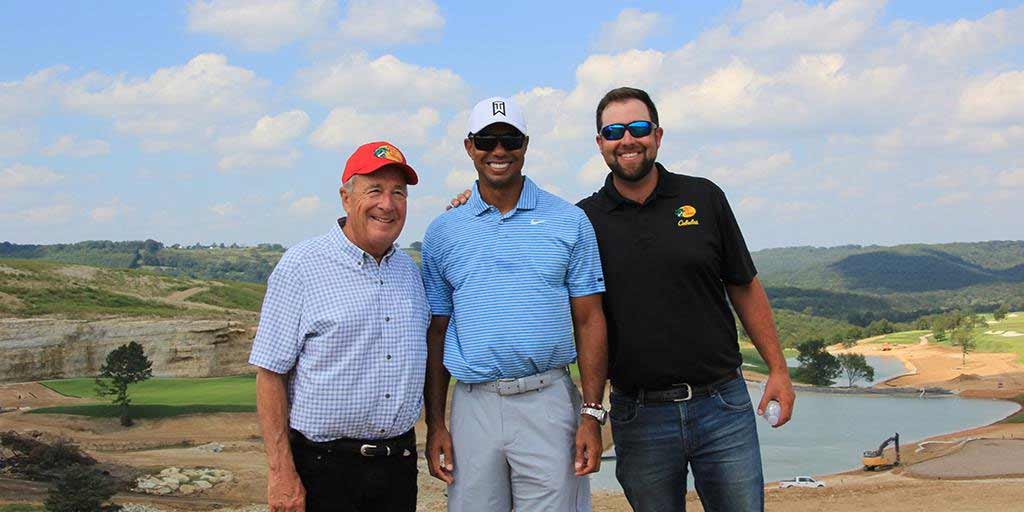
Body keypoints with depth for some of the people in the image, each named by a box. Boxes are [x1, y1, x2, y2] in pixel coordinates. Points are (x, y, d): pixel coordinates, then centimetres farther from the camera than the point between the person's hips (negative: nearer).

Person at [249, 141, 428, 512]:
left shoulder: (410, 270, 11)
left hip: (399, 463, 5)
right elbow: (270, 372, -11)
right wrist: (281, 472, -15)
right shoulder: (301, 266, -8)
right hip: (324, 465, -5)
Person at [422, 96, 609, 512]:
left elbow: (589, 321, 3)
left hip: (549, 402, -1)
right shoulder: (443, 232, 8)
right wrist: (435, 423, 5)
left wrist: (592, 414, -4)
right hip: (474, 404, 1)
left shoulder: (570, 222, 4)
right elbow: (436, 332, 10)